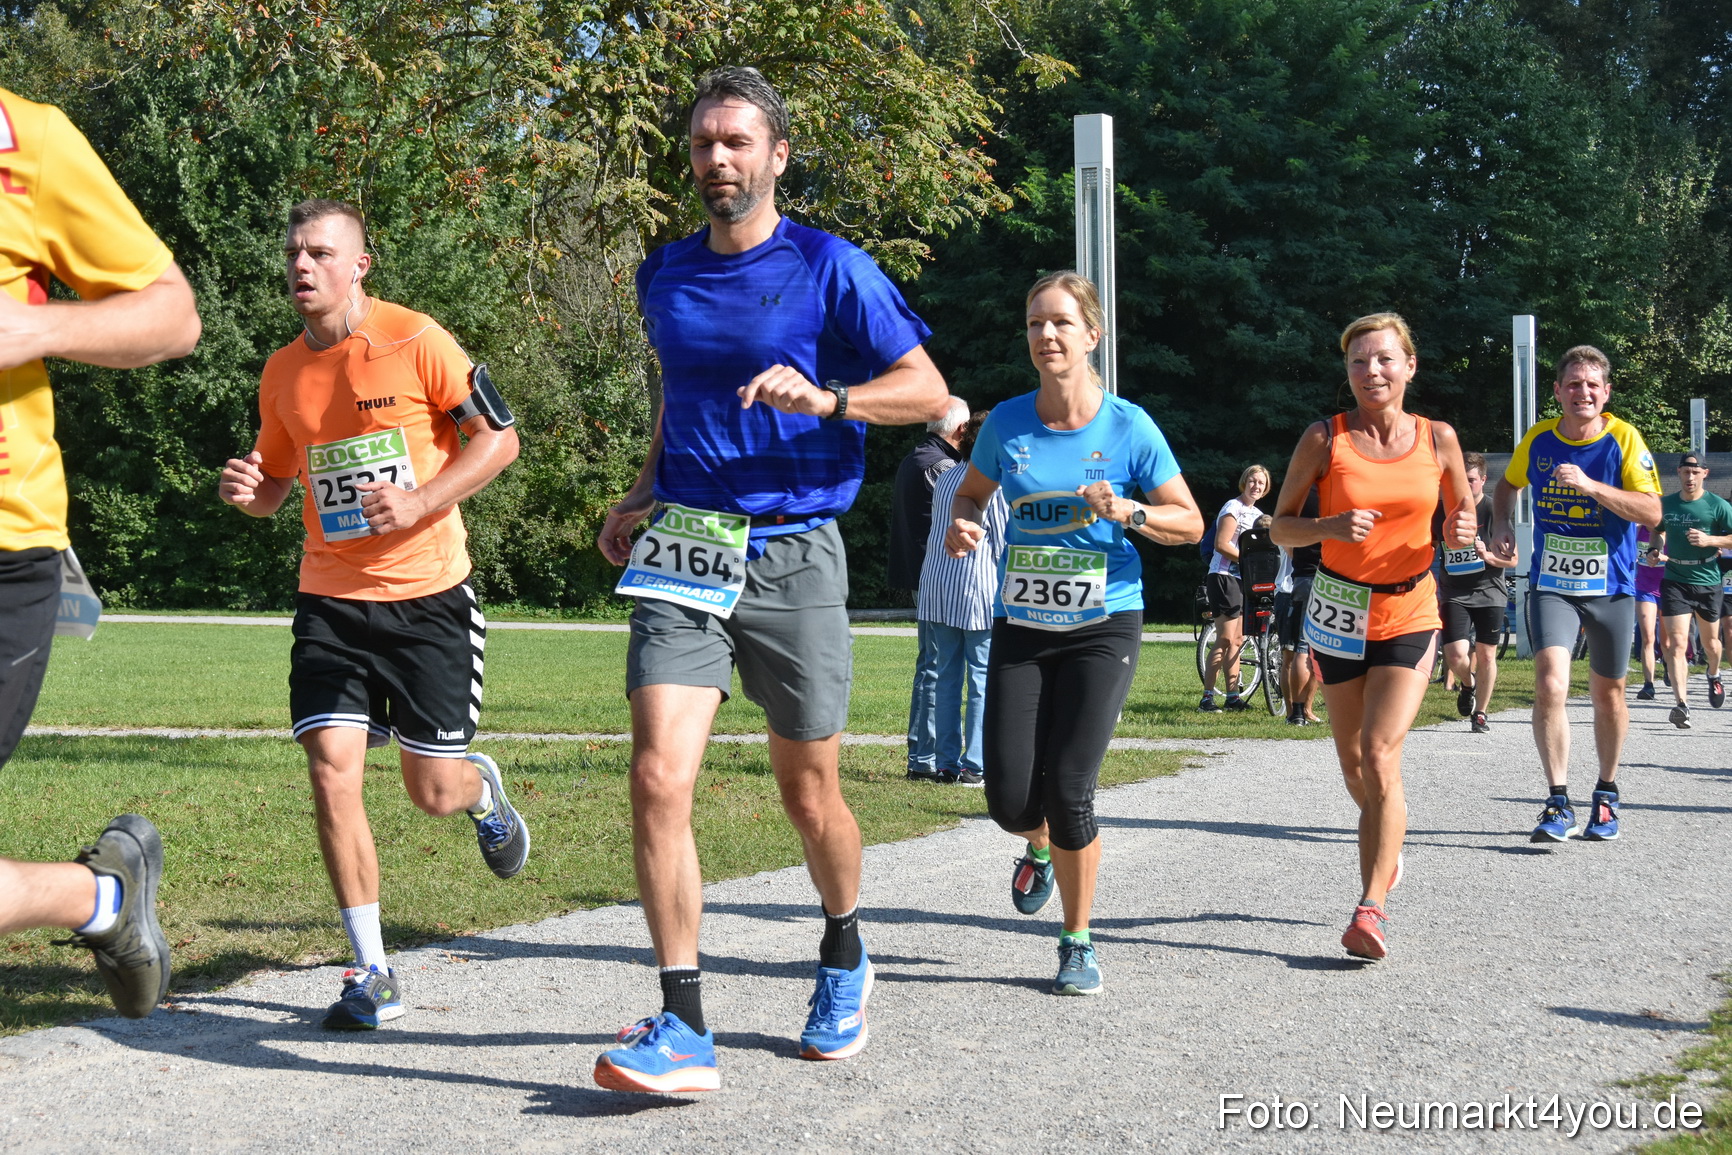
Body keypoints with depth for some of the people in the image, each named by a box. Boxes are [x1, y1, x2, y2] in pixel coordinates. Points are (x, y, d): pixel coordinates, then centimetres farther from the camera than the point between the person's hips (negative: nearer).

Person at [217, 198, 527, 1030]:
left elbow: (499, 438, -6)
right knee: (331, 770, -10)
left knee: (435, 794, 0)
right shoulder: (282, 373, 6)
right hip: (330, 597, 4)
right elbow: (276, 482, 19)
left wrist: (419, 503, -19)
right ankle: (372, 972, 1)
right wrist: (248, 489, -5)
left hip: (427, 595, -4)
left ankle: (482, 789, 41)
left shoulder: (415, 341, -9)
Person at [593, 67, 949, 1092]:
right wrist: (643, 492, 14)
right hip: (683, 548, 3)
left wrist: (824, 398, -22)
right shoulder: (665, 275, 13)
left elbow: (928, 391, -6)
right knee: (658, 778, -14)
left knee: (810, 793, 8)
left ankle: (845, 959, 38)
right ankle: (684, 1029, -11)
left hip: (792, 554, -3)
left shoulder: (831, 269, -3)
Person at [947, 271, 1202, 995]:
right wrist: (961, 526, -4)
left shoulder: (1128, 427, -6)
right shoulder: (1008, 422, 1)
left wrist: (1128, 512, -19)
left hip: (1103, 626, -2)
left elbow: (1190, 522, 0)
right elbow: (971, 491, 19)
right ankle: (1040, 847, 34)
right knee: (1011, 801, -5)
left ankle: (1078, 944, 9)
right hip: (1021, 627, 2)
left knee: (1068, 791, -11)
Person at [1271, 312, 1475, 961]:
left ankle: (1371, 909, -15)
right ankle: (1387, 845, 44)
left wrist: (1462, 533, -12)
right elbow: (1281, 527, -2)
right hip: (1339, 610, 1)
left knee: (1380, 757, -16)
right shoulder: (1325, 438, -5)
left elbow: (1463, 511, 12)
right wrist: (1331, 527, -22)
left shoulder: (1438, 439, -2)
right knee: (1353, 765, 12)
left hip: (1409, 614, -1)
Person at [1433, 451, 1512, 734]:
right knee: (1456, 654, -14)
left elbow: (1511, 558, -4)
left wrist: (1488, 556, -23)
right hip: (1455, 594, 1)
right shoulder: (1441, 511, 1)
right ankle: (1467, 684, 21)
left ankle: (1479, 714, 20)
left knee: (1485, 655, 3)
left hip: (1489, 592, -1)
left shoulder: (1495, 511, -6)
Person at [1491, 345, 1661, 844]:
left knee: (1608, 694, 12)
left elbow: (1651, 511, -17)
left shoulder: (1624, 439, -9)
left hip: (1611, 587, 0)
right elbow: (1508, 484, 20)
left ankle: (1606, 795, 32)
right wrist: (1502, 524, 0)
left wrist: (1590, 485, -28)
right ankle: (1558, 804, -12)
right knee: (1550, 684, -18)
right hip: (1551, 584, 1)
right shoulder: (1538, 439, -1)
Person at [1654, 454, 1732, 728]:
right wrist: (1656, 549, 5)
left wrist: (1709, 540, -20)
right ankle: (1682, 703, -21)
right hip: (1674, 581, 1)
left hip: (1707, 582, -1)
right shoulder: (1665, 504, 4)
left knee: (1710, 640, 17)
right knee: (1676, 642, -14)